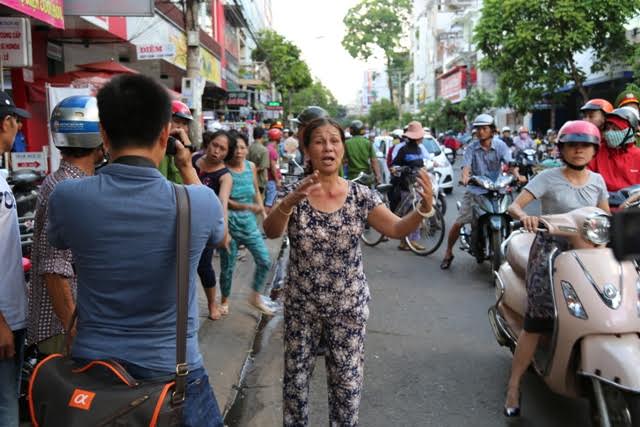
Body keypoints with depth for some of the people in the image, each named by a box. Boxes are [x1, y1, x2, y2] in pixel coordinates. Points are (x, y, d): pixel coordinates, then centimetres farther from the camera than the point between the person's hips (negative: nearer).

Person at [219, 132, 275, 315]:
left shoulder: (251, 167, 3)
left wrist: (263, 210, 8)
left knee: (264, 261, 1)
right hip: (229, 223, -4)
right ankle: (224, 300, 31)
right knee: (227, 266, 7)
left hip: (249, 222, 5)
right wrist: (248, 207, -25)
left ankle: (256, 297, 23)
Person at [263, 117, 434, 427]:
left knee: (347, 381, 13)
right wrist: (291, 201, -46)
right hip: (301, 305, 0)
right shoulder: (294, 195, -10)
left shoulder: (361, 196, -6)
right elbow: (271, 232, -25)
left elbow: (396, 229, -8)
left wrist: (424, 208, -29)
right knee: (295, 376, 17)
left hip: (349, 305, 0)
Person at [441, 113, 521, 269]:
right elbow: (466, 165, -12)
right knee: (458, 223, -3)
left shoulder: (500, 145, 1)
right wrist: (465, 176, -35)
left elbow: (510, 162, -11)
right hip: (475, 190, 0)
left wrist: (516, 174, -32)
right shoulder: (471, 148, 2)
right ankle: (448, 253, 15)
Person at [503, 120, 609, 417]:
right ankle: (514, 386, -2)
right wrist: (524, 216, -37)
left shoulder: (597, 180, 8)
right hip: (549, 253, -5)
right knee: (537, 321, -10)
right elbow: (514, 205, -14)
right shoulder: (549, 178, -6)